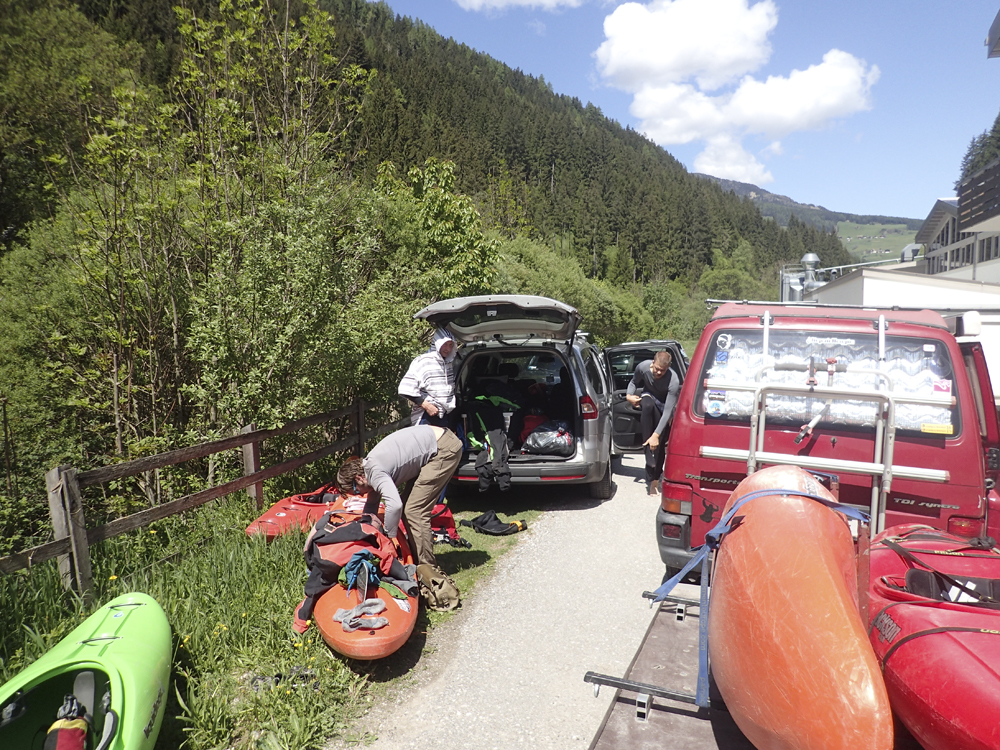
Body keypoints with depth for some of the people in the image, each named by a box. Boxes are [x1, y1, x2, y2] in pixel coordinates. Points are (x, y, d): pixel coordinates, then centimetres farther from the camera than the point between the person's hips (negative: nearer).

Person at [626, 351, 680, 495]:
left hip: (664, 404, -1)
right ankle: (648, 450, -34)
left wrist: (656, 435, -40)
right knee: (647, 405, -38)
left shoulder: (673, 382, -34)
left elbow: (667, 412, -35)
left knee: (660, 442, -9)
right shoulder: (643, 367, -26)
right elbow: (634, 382, -1)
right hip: (648, 395, 1)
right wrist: (629, 395, -20)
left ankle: (654, 479, 6)